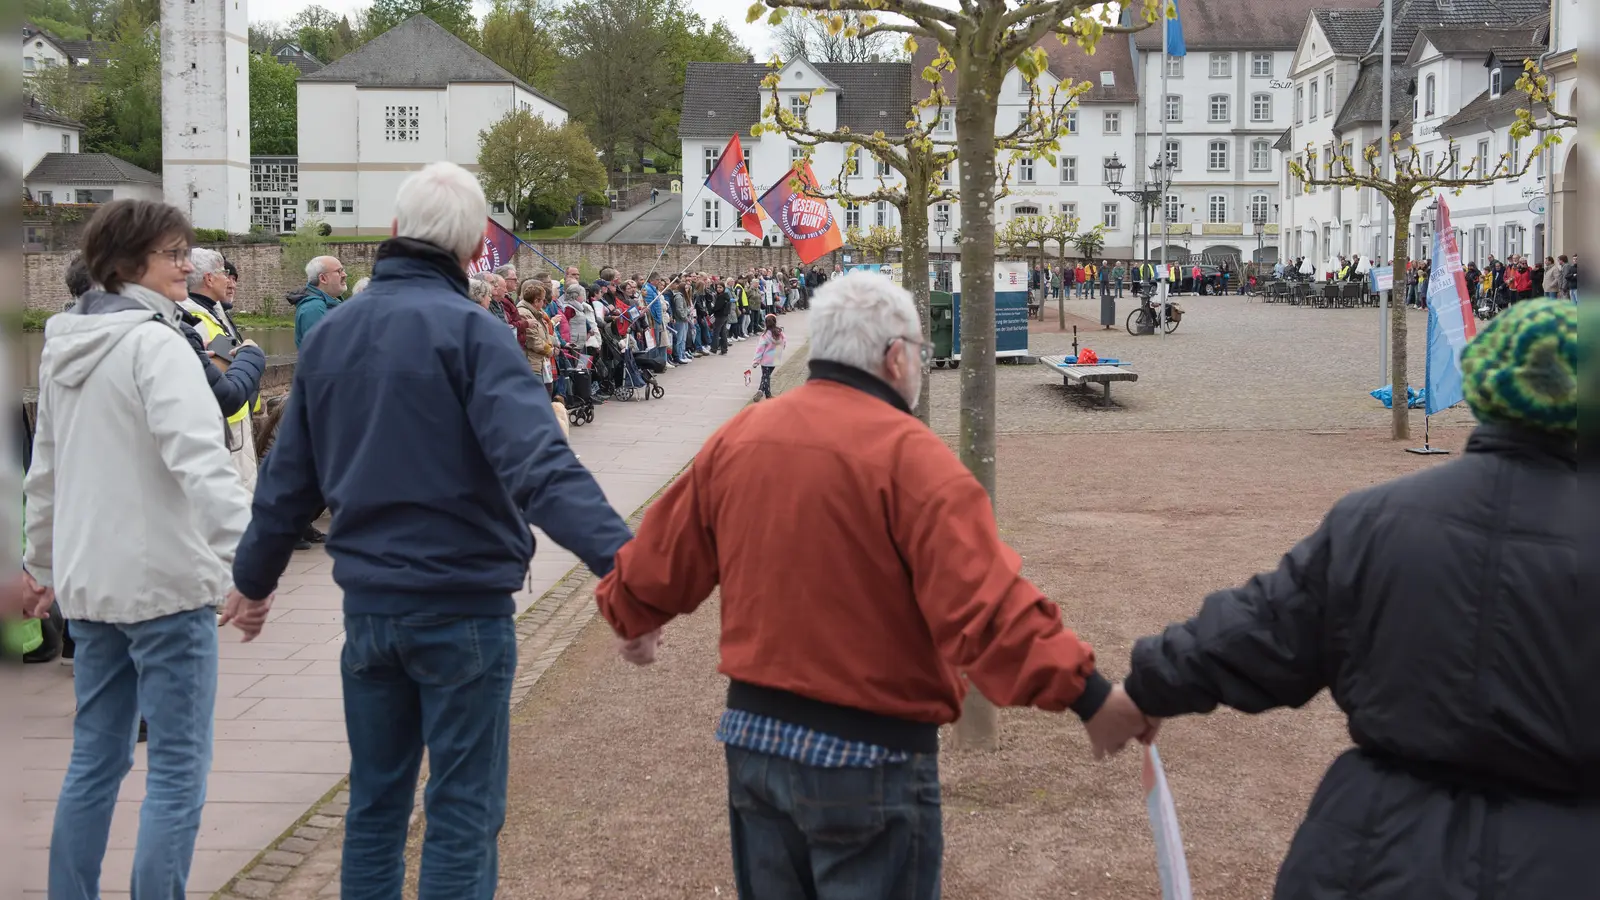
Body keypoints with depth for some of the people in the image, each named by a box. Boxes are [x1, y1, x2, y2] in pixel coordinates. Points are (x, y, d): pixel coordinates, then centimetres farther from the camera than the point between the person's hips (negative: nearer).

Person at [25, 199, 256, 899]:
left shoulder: (63, 348, 13)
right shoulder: (155, 344, -13)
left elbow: (45, 470, 22)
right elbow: (200, 461, -26)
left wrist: (43, 560, 31)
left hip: (88, 581, 9)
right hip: (164, 582, -8)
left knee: (95, 760, 17)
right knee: (179, 769, -3)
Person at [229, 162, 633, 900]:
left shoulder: (331, 333, 5)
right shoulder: (470, 331, -14)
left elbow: (288, 477, 12)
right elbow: (538, 464, -27)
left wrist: (254, 575, 26)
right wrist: (620, 561, -34)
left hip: (367, 603, 6)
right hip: (462, 605, -6)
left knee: (374, 800, 18)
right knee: (463, 811, 3)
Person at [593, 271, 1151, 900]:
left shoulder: (736, 439, 2)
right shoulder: (907, 454, -18)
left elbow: (660, 564, 13)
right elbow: (985, 605, -27)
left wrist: (633, 622, 33)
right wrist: (1085, 694, -24)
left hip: (753, 736, 6)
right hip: (870, 757, -6)